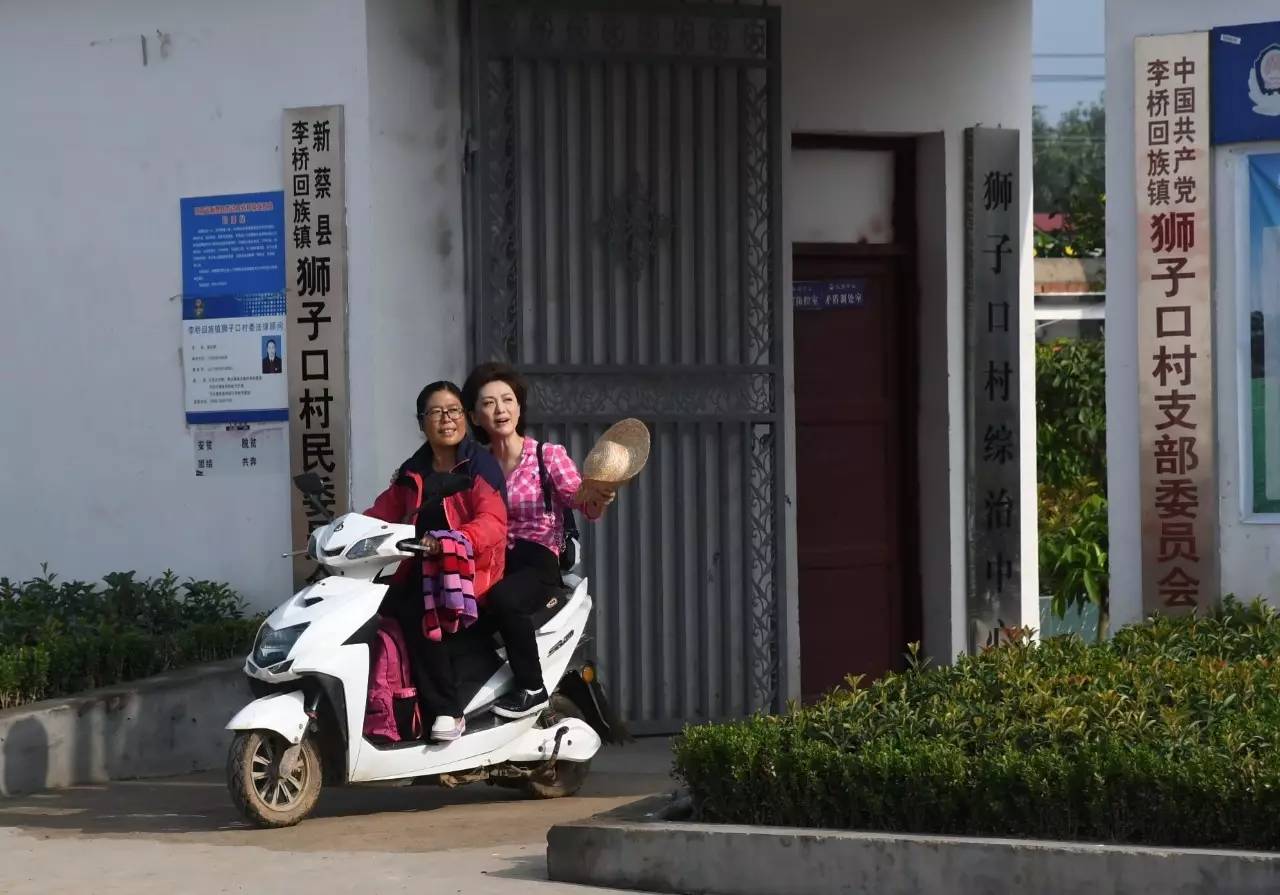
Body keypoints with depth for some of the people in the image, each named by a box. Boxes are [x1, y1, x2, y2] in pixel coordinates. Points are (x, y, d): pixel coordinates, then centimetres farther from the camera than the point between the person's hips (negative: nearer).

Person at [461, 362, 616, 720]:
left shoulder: (548, 455, 2)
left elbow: (584, 504, -3)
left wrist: (596, 498, -28)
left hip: (536, 561, -4)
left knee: (503, 598, -37)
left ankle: (532, 689, -20)